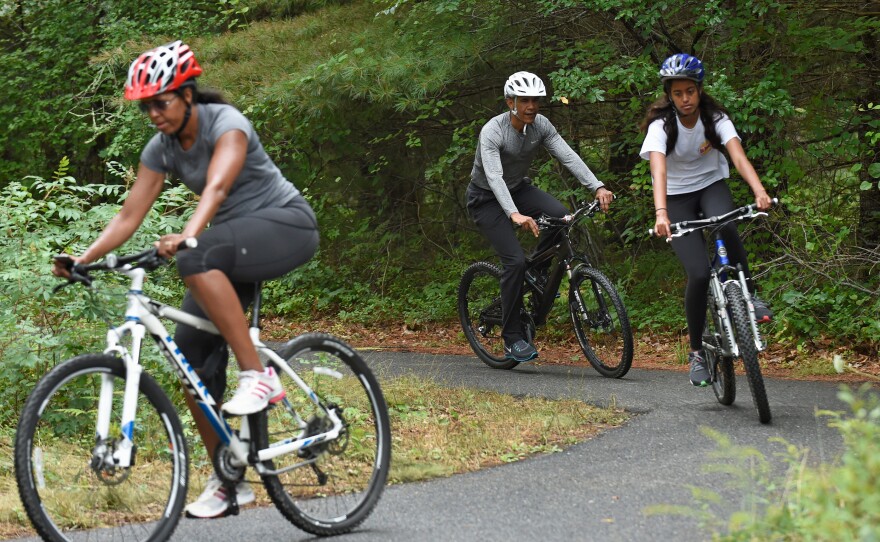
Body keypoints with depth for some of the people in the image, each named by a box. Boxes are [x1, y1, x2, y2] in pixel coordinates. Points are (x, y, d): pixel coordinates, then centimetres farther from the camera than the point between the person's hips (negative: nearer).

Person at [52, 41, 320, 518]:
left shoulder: (225, 123, -19)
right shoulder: (160, 150, 1)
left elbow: (216, 187, -36)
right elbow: (129, 216, -3)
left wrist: (187, 235, -54)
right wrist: (83, 258, -18)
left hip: (286, 225, -7)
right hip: (232, 245, 7)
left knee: (198, 261, -36)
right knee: (192, 354, -6)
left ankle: (258, 376, -30)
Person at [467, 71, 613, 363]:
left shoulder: (540, 125, -11)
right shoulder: (492, 131, -28)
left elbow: (569, 157, -21)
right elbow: (494, 177, -40)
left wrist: (597, 187, -36)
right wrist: (514, 215, -56)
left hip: (518, 188, 5)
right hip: (486, 198, -5)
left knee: (561, 216, -25)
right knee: (515, 261, -21)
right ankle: (512, 337, -8)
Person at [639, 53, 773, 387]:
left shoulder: (715, 118, -15)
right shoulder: (661, 124, -21)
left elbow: (738, 156, -29)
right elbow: (658, 170, -37)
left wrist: (759, 191, -48)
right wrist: (661, 214, -54)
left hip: (711, 185, 2)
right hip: (677, 196, -1)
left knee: (725, 225, -36)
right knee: (699, 274, -18)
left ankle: (749, 295, -15)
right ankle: (697, 351, 1)